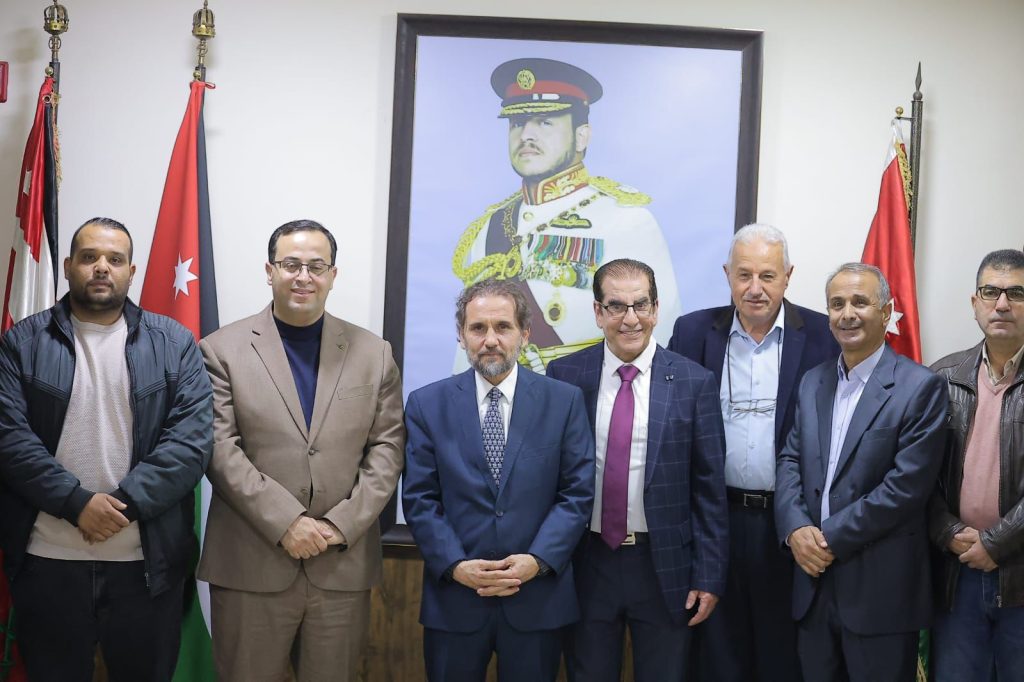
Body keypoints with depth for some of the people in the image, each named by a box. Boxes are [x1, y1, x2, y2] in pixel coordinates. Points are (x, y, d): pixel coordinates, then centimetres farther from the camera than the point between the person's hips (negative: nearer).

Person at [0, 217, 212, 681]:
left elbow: (191, 439, -6)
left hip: (148, 561, 0)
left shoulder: (174, 343, 3)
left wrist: (124, 503, -15)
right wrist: (77, 502, -17)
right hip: (47, 561, 0)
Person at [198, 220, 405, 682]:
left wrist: (342, 524, -8)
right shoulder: (222, 350, 2)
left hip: (344, 565, 2)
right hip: (251, 565, -2)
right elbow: (221, 449, -6)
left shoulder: (374, 353, 9)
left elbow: (387, 448, 4)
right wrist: (285, 522, -14)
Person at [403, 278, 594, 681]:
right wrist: (455, 565, -13)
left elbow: (577, 493, -1)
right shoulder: (427, 405, 2)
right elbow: (419, 498, -1)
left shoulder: (564, 401, 1)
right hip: (454, 600, 0)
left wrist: (538, 560, -13)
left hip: (539, 599, 0)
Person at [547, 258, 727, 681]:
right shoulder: (565, 376, -1)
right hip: (587, 563, 1)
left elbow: (709, 488, -2)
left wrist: (710, 576, -3)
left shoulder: (694, 382, -3)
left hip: (666, 567, -1)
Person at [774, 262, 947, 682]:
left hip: (881, 588, -5)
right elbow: (790, 461, 8)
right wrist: (795, 528, -10)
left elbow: (907, 485, -15)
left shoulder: (920, 388, -8)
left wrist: (832, 538, -14)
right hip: (815, 578, 5)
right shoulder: (812, 383, 12)